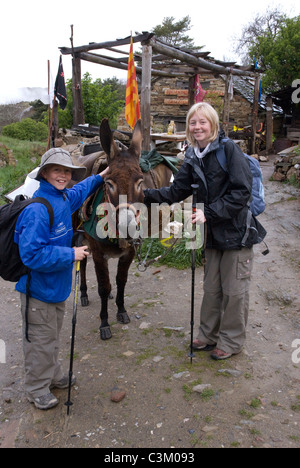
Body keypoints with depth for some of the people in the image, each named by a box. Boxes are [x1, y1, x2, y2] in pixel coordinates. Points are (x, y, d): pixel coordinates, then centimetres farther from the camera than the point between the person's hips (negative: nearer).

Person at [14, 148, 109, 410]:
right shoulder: (37, 209, -26)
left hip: (58, 285, 9)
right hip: (39, 288, -9)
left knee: (53, 336, 25)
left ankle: (53, 375, 45)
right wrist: (70, 255, -25)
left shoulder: (64, 198, 3)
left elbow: (79, 191, 29)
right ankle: (37, 390, 29)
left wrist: (100, 177, 29)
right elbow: (32, 254, -29)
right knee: (41, 341, 8)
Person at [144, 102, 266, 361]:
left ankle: (232, 340, 26)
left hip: (237, 231, -6)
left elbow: (241, 192, -21)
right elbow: (177, 192, 6)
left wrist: (208, 213, -24)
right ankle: (208, 334, 36)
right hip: (213, 233, 7)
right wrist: (146, 194, -6)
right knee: (212, 287, 18)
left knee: (234, 289, 7)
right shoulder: (193, 158, 5)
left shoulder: (229, 148, -15)